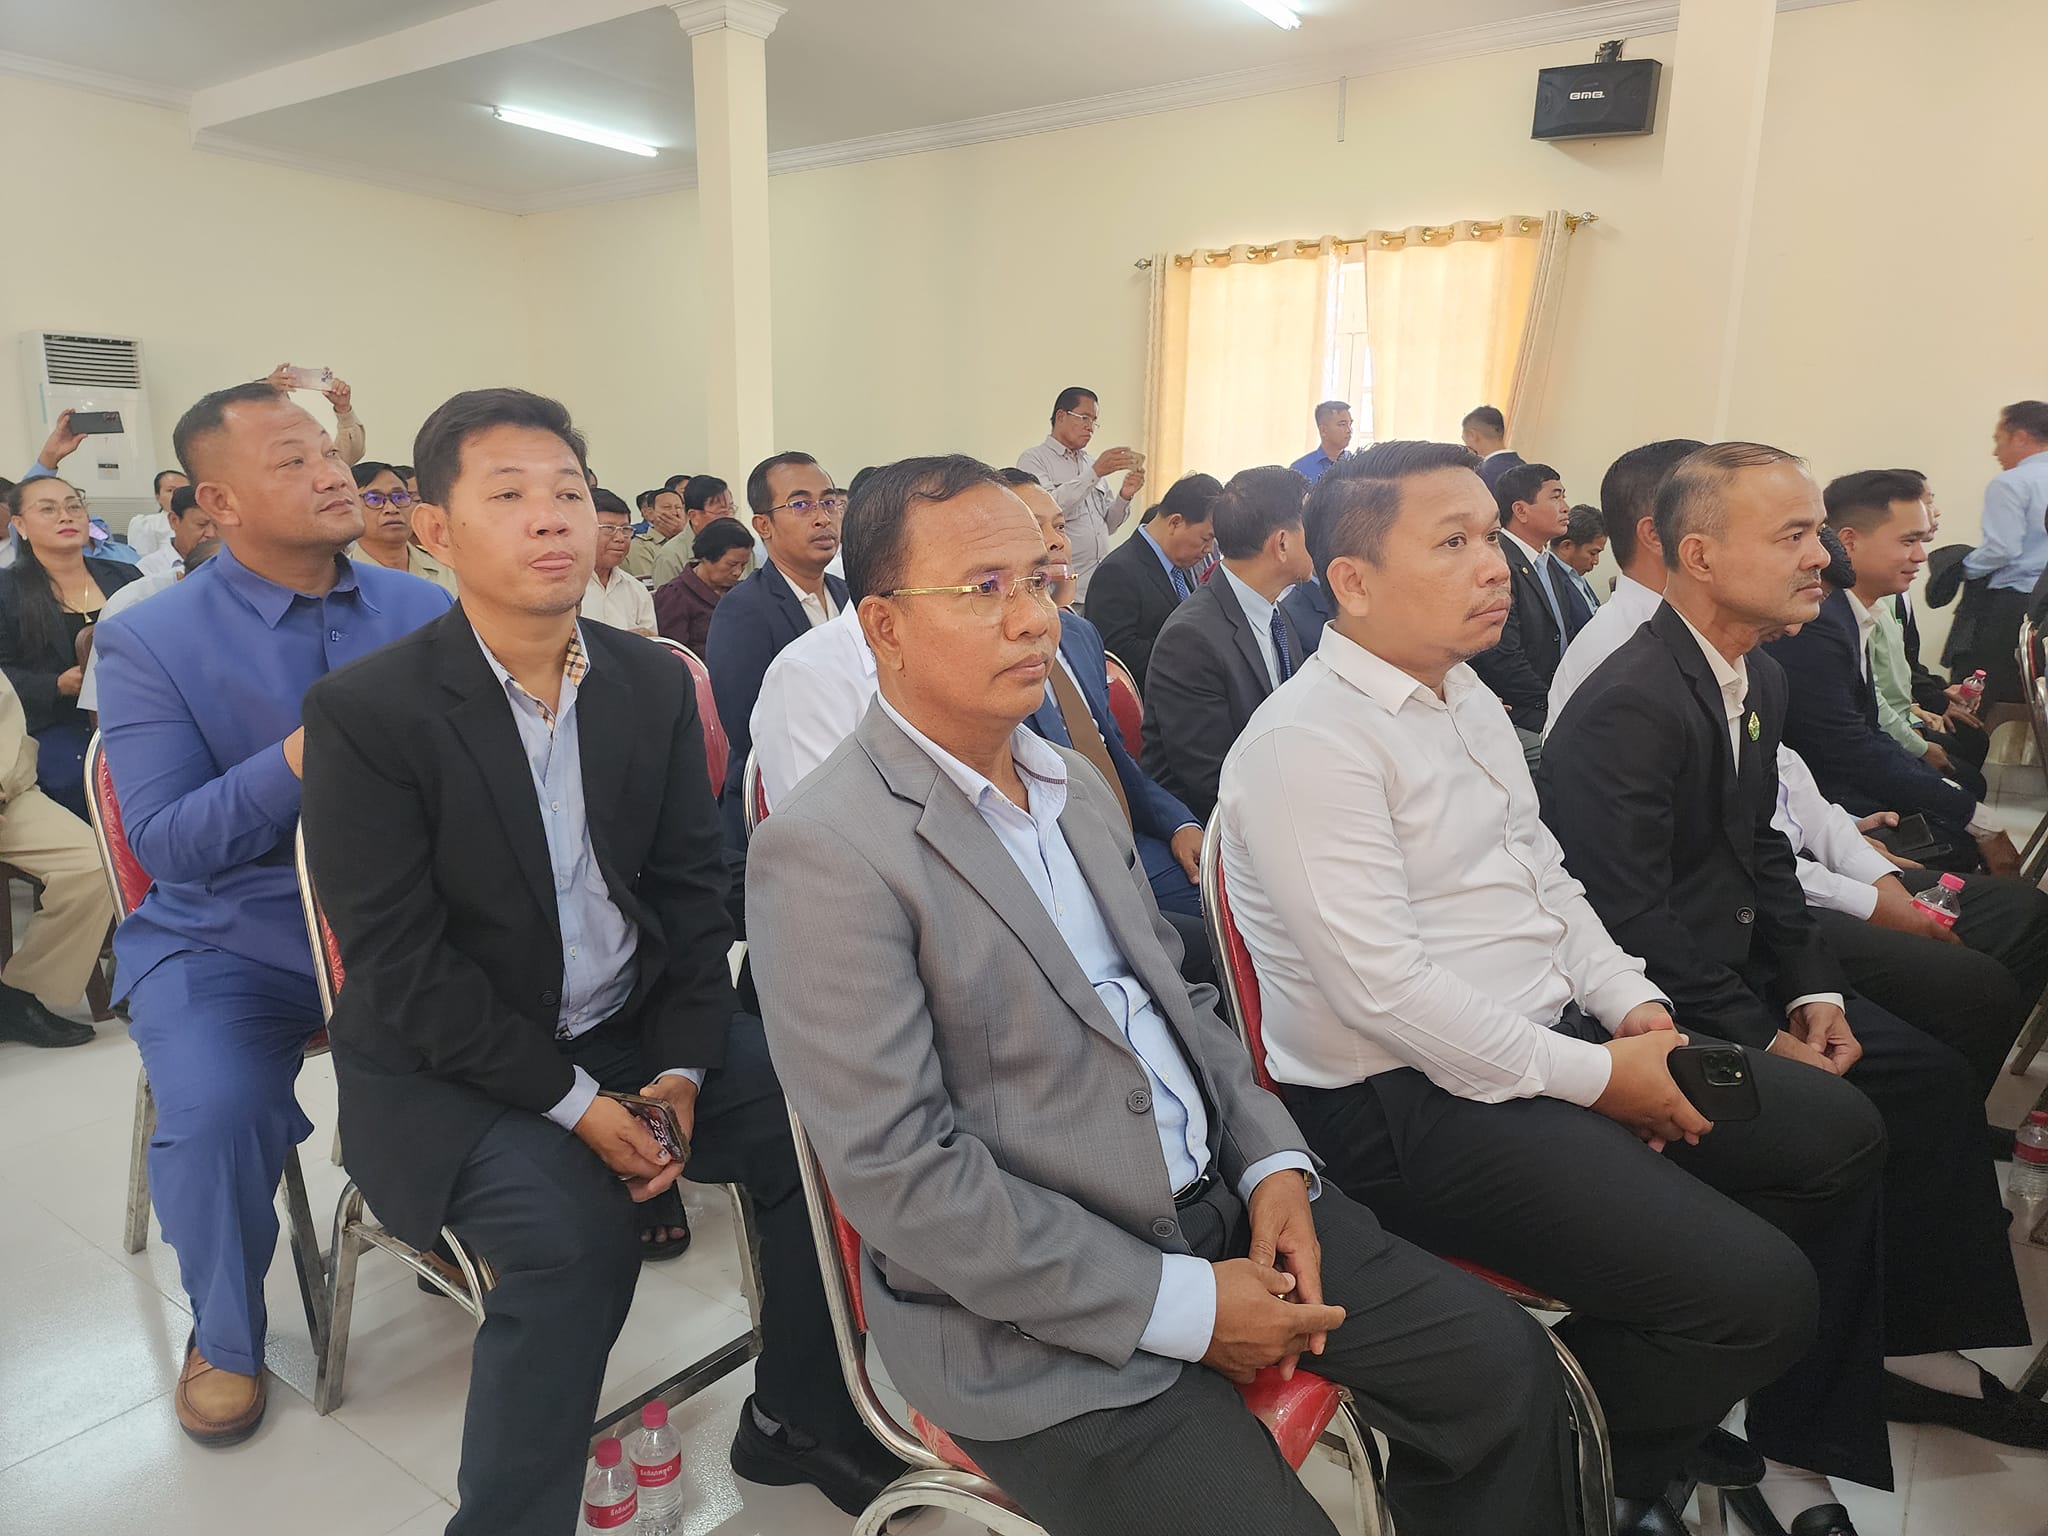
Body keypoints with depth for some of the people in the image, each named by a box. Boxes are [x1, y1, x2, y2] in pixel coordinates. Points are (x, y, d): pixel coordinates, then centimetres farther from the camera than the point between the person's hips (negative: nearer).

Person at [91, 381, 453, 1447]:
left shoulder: (423, 611, 2)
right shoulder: (148, 641, -6)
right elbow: (166, 846, -11)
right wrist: (301, 759, -27)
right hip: (230, 940, -2)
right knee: (214, 1113, -26)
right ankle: (224, 1337, 8)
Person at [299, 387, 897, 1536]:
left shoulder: (656, 682, 1)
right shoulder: (367, 711, -13)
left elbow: (693, 889, 3)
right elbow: (399, 961, -15)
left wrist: (681, 1069, -9)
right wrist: (571, 1100, -20)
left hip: (636, 1028, 5)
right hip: (445, 1063, -4)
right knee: (580, 1231, -29)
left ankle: (798, 1420, 14)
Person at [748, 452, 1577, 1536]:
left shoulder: (1074, 783, 9)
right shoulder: (824, 853, -18)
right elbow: (896, 1173, -20)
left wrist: (1272, 1161, -1)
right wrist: (1180, 1308, -18)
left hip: (1221, 1199, 7)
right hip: (1035, 1306, -7)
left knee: (1502, 1364, 4)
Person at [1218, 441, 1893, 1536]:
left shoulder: (1465, 695, 11)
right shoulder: (1307, 742, -20)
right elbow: (1385, 988, -24)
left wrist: (1632, 1005, 1)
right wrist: (1596, 1077, -15)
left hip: (1555, 1036, 10)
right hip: (1414, 1106, -10)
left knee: (1840, 1136, 11)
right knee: (1757, 1291, -17)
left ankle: (1792, 1428, 32)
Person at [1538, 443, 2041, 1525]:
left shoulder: (1757, 679, 7)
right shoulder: (1626, 707, -24)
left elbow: (1761, 851, 13)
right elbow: (1633, 927, -24)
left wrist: (1814, 990, 0)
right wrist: (1760, 1041, -18)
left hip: (1743, 963, 9)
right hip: (1661, 1001, -9)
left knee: (1931, 1077, 3)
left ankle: (1917, 1347, 18)